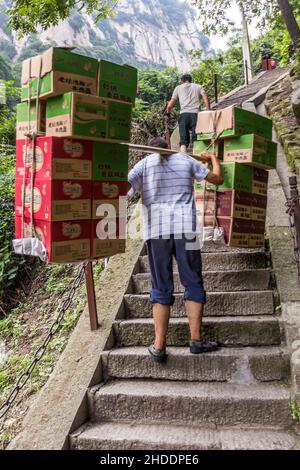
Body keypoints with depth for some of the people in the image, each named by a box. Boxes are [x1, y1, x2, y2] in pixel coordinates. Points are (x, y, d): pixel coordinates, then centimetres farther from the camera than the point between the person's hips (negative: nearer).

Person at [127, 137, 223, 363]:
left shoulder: (144, 164, 11)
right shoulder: (186, 160, 14)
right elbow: (217, 179, 21)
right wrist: (214, 158, 39)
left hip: (156, 231, 0)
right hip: (186, 229, 0)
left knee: (161, 288, 6)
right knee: (193, 284, 10)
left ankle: (159, 346, 2)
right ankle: (196, 339, 9)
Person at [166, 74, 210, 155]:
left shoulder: (178, 88, 24)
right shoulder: (198, 86, 24)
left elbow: (170, 106, 20)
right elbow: (206, 98, 4)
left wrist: (168, 113, 38)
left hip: (184, 114, 0)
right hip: (196, 114, 0)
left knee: (184, 140, -4)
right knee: (196, 139, -5)